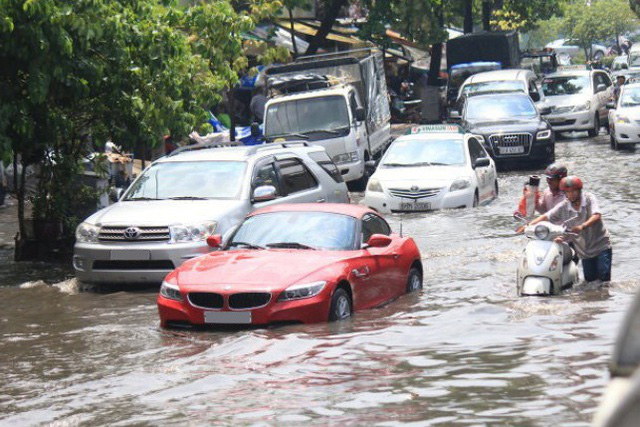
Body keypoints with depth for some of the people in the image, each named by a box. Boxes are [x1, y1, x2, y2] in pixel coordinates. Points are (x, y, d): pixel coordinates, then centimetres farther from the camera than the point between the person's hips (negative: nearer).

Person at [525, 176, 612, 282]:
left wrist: (582, 226, -46)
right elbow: (546, 217, -3)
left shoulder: (589, 199, -11)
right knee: (589, 279, 6)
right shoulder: (563, 207, -2)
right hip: (585, 250, 4)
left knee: (603, 275, -15)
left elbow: (596, 216, -28)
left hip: (601, 246, -4)